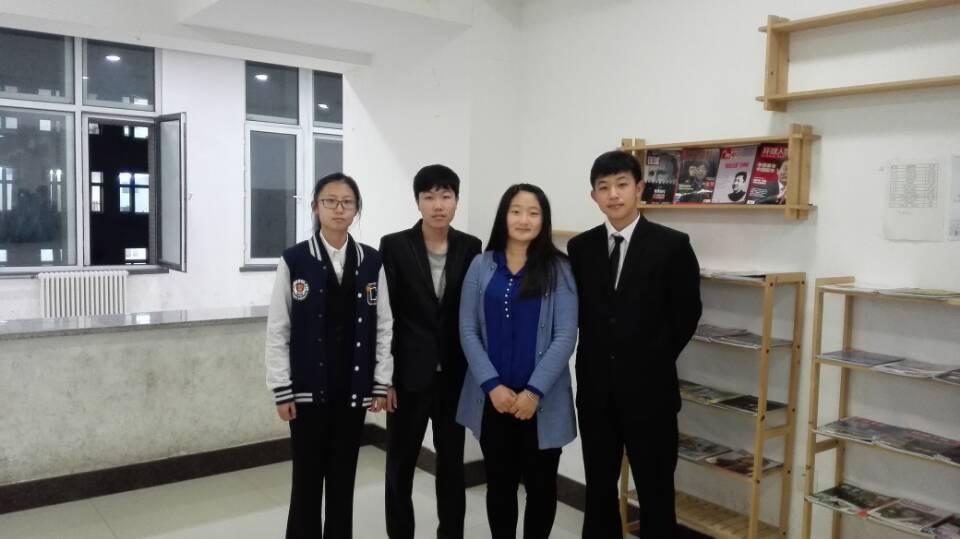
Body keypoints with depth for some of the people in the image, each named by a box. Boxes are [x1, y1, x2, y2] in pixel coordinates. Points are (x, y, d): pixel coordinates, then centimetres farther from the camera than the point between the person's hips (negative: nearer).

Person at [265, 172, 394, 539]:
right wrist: (282, 390, -6)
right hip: (309, 389, -2)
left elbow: (384, 327, 4)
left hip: (354, 389, 2)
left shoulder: (371, 262, 1)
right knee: (307, 478, 7)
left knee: (343, 477, 13)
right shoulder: (294, 260, -5)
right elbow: (277, 330, -4)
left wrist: (382, 383, 1)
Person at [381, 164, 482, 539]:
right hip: (409, 374, -2)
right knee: (400, 464, 10)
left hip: (454, 374, 2)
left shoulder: (470, 248, 2)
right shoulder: (394, 246, -5)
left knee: (452, 462, 14)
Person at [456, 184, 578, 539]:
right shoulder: (482, 266, 3)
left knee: (540, 483, 11)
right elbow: (468, 331, 0)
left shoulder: (558, 269, -3)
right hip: (492, 398, 2)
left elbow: (565, 336, -8)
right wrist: (493, 385, -10)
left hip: (542, 400, -1)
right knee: (500, 482, 13)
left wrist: (533, 391, -14)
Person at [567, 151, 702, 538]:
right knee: (599, 488, 15)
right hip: (595, 387, 3)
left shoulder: (672, 245, -6)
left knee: (655, 491, 8)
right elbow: (577, 312, 10)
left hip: (648, 387, -3)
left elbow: (687, 314, -2)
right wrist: (596, 359, 4)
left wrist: (654, 361, 2)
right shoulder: (580, 247, 3)